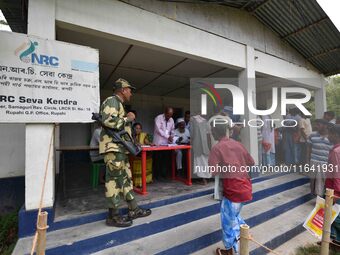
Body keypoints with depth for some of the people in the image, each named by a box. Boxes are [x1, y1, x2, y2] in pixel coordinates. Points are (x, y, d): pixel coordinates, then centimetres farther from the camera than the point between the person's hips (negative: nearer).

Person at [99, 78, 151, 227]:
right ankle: (113, 216, 6)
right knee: (114, 179, -5)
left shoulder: (119, 104, 25)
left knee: (126, 178, 12)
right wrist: (127, 118, -13)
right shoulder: (112, 101, -7)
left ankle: (134, 210, 21)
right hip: (113, 147, -10)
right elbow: (108, 121, -24)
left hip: (120, 148, 11)